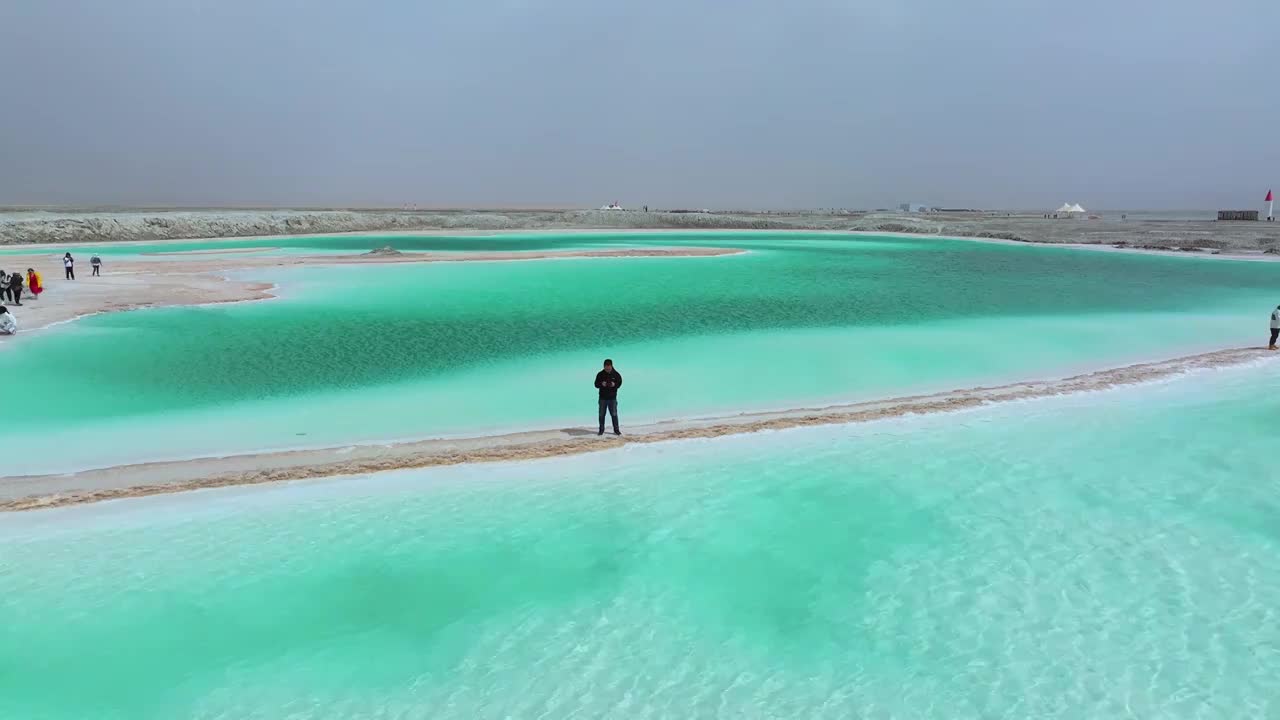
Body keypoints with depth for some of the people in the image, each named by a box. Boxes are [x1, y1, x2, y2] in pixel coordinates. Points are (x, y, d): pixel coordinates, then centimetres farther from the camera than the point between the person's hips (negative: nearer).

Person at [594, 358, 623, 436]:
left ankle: (616, 430, 11)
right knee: (601, 414, 6)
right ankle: (601, 430, 17)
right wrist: (601, 384, -22)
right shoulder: (600, 374, -4)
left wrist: (615, 384, -17)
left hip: (612, 398, 0)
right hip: (603, 398, 0)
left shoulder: (616, 374, -3)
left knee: (614, 414, 3)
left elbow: (619, 383, 4)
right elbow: (596, 384, -1)